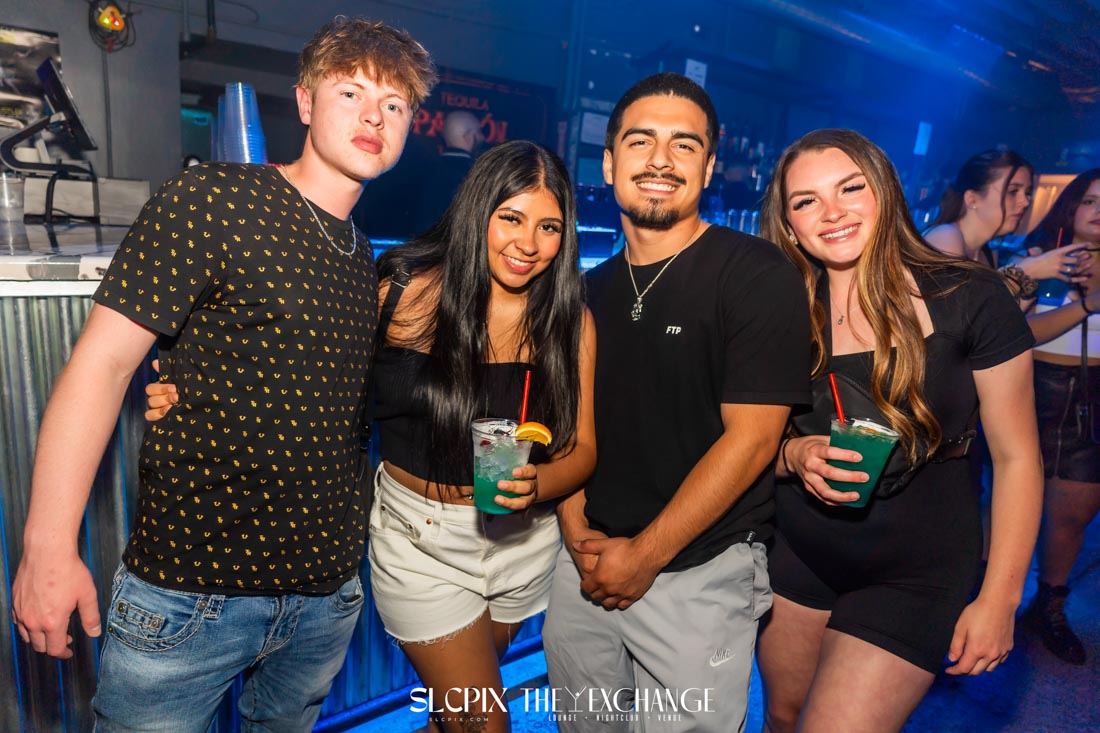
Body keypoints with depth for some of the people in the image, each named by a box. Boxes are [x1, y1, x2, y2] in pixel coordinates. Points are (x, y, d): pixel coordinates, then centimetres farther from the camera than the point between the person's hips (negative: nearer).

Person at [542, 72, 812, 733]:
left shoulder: (758, 276, -12)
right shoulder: (592, 289, 5)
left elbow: (751, 437, -16)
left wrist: (644, 554, -14)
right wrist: (578, 533, -6)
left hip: (699, 575, -5)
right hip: (586, 565, 5)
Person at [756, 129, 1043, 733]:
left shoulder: (968, 299, -13)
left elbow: (1016, 459, -6)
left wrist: (999, 598, -7)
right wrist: (794, 455, -18)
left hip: (915, 575, -3)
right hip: (794, 556, 3)